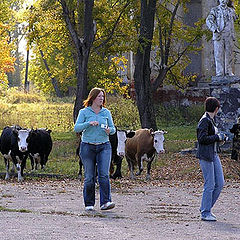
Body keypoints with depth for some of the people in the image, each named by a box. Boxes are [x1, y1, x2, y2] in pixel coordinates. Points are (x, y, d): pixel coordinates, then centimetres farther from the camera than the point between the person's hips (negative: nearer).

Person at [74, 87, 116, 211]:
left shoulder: (106, 112, 9)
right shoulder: (84, 112, 2)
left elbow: (113, 128, 12)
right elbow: (76, 128, -6)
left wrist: (109, 130, -11)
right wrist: (89, 123, -20)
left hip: (104, 146, 1)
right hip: (88, 147, -1)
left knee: (104, 174, -12)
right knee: (89, 177, 0)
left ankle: (105, 202, -17)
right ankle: (89, 204, 10)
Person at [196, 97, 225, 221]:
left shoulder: (210, 120, 14)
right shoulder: (204, 120, -14)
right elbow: (202, 138, -20)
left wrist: (219, 137, 13)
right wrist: (218, 137, -13)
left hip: (213, 154, 10)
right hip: (205, 155, -10)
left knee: (220, 183, 8)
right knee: (210, 185, -6)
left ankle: (206, 208, 19)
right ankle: (205, 213, 2)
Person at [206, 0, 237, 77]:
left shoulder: (231, 11, 13)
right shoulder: (215, 10, 4)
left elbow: (234, 18, 33)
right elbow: (209, 21, -9)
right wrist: (215, 29, -25)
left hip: (229, 36, 3)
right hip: (218, 36, -3)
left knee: (229, 54, 0)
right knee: (219, 54, -6)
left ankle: (229, 72, 5)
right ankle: (220, 72, -5)